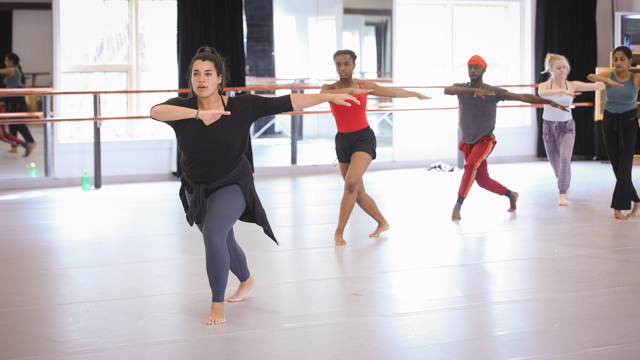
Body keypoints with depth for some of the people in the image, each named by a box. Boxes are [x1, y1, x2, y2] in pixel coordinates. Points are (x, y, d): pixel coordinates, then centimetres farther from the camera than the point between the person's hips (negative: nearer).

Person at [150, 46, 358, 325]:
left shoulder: (242, 106, -18)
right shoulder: (183, 107, -17)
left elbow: (285, 103, -14)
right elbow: (156, 111, -38)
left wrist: (329, 97, -17)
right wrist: (199, 114, -50)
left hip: (232, 185, -4)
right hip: (196, 190, 4)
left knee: (213, 233, -27)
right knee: (222, 242, 23)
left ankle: (218, 305, -11)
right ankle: (246, 280, 56)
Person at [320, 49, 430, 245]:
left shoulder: (365, 86, 2)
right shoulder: (330, 88, -1)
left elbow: (394, 92, 16)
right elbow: (323, 95, -27)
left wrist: (416, 94, 29)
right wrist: (351, 90, -33)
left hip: (364, 138, -2)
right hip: (343, 141, 2)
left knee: (351, 182, -24)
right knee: (358, 194, 8)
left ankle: (339, 231, -17)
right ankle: (382, 223, 31)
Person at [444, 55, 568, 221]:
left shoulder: (494, 92, -10)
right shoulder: (461, 88, -5)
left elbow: (522, 97, -12)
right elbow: (447, 90, -29)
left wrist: (551, 102, -18)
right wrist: (474, 90, -42)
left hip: (485, 140, -4)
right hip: (467, 143, 4)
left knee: (471, 165, -30)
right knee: (483, 180, 9)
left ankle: (458, 206, -26)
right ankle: (511, 195, 34)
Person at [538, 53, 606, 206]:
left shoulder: (572, 85, -6)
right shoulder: (545, 85, -10)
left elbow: (597, 86, -11)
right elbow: (542, 93, -36)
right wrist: (563, 91, -49)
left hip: (567, 127, -1)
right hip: (549, 126, 1)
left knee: (565, 158, -22)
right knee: (555, 162, 12)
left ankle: (562, 196, -19)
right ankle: (566, 186, 42)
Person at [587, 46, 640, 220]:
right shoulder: (609, 76, -5)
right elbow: (590, 77, -24)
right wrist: (608, 81, -42)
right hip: (610, 121, 2)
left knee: (624, 165, -8)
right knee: (616, 164, 7)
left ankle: (618, 208, -5)